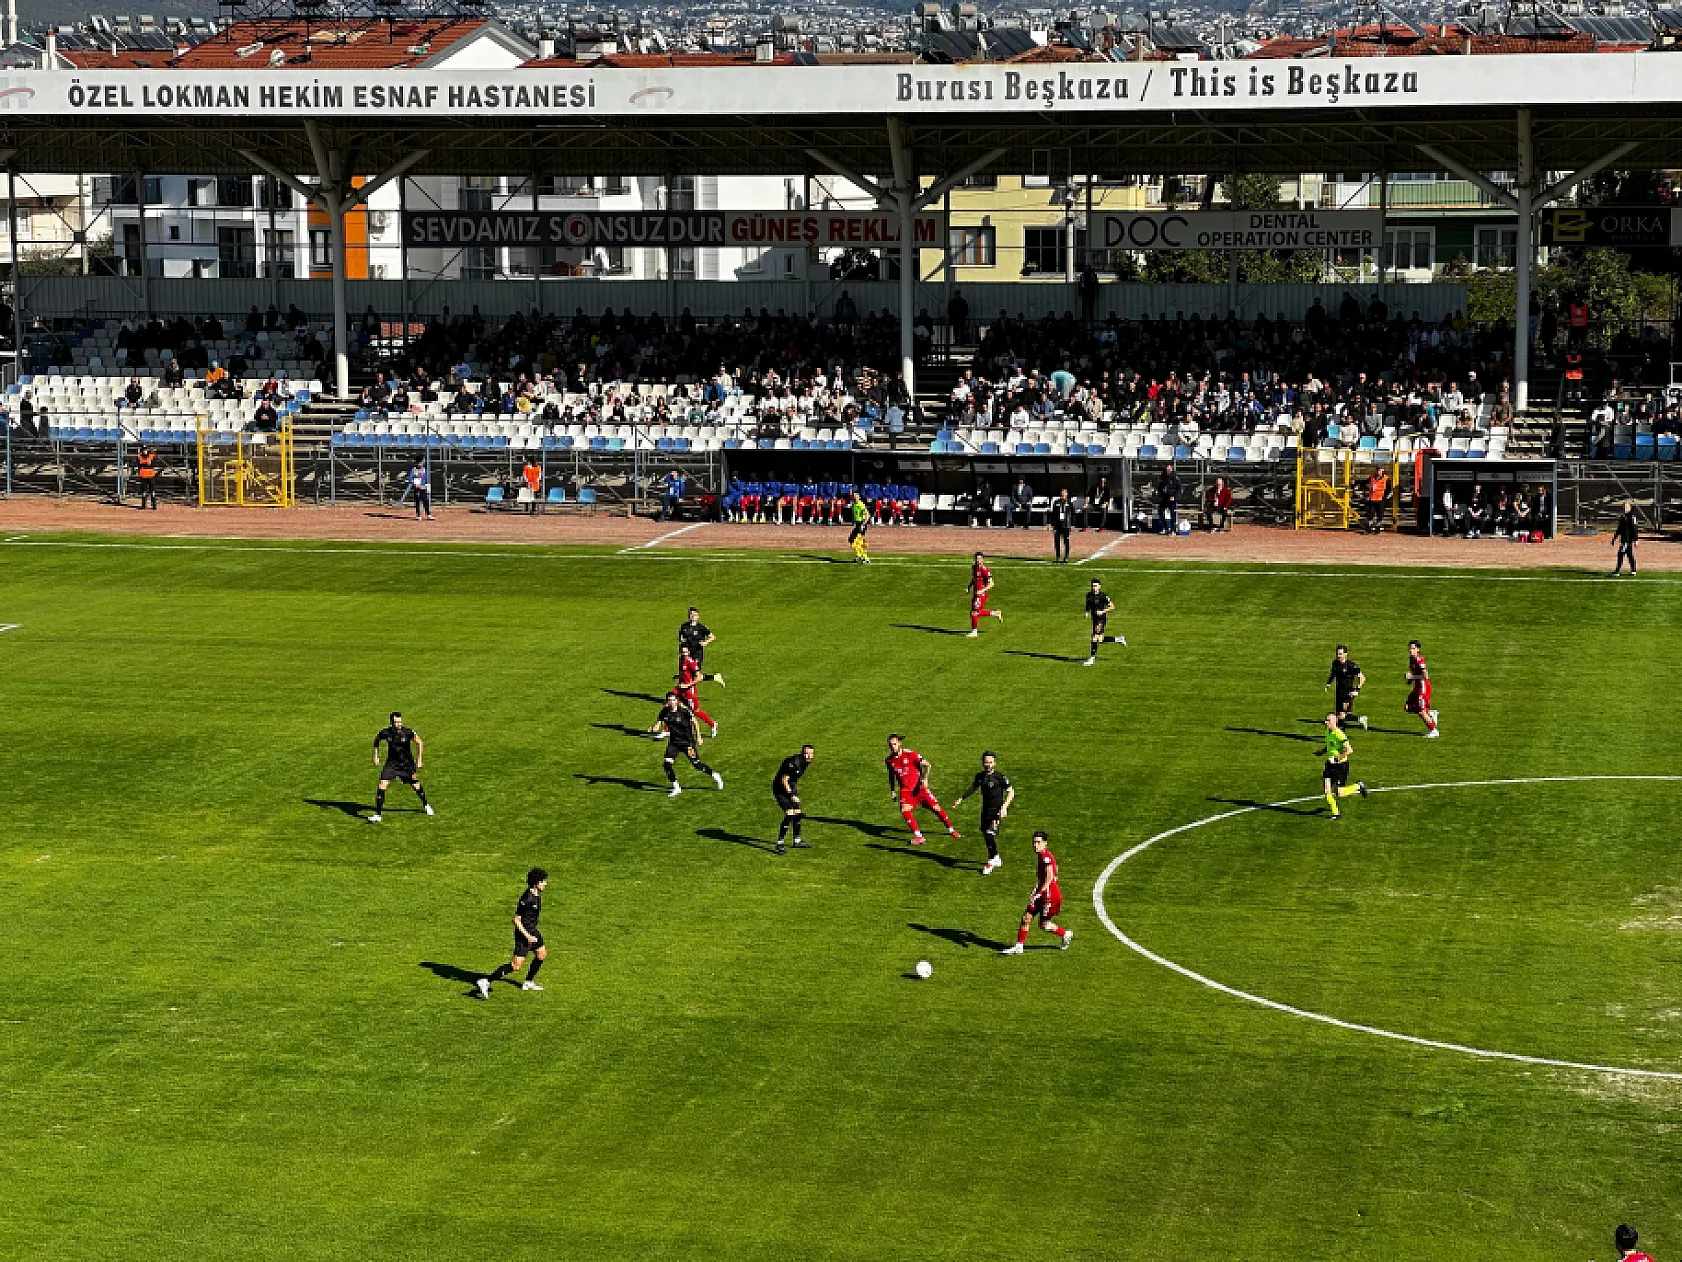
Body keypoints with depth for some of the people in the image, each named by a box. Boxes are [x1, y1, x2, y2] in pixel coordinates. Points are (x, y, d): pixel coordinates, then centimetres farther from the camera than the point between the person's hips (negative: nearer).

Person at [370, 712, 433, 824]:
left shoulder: (408, 732, -18)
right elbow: (377, 740, 10)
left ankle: (426, 805, 38)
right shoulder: (385, 732, -12)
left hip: (407, 764, -1)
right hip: (392, 763, 1)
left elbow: (420, 743, -6)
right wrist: (375, 756, 9)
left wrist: (419, 759, -11)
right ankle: (378, 814, -9)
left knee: (416, 786, 7)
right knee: (382, 786, -15)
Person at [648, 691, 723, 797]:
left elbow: (694, 722, -5)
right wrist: (653, 729, -24)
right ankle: (676, 788, 5)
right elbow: (658, 724, -1)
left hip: (687, 742, -4)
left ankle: (715, 775, 23)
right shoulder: (664, 712, -4)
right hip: (673, 742, 4)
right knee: (667, 764, -11)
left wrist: (698, 737, -4)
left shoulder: (684, 710, -16)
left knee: (696, 764, -3)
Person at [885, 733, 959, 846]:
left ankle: (951, 829, 19)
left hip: (919, 787, -3)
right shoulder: (889, 760, 1)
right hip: (905, 790, 3)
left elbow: (927, 765, -12)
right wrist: (893, 792, 16)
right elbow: (891, 776, 18)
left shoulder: (910, 754, -12)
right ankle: (918, 836, -16)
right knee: (905, 810, -22)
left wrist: (925, 778, -29)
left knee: (936, 807, -1)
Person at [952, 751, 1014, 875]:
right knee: (985, 835, 13)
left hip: (997, 811, -7)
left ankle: (991, 862, -4)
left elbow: (1011, 792, -11)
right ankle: (997, 859, 32)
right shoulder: (980, 776, 5)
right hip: (986, 809, 7)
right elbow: (973, 788, 22)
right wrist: (961, 799, 19)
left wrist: (1004, 807, -24)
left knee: (990, 834, -18)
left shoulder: (1000, 777, -13)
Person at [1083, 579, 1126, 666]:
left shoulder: (1103, 596, -12)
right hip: (1094, 619, 7)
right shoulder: (1089, 595, 6)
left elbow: (1112, 607, -7)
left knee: (1095, 638, -12)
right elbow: (1088, 606, 22)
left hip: (1101, 620, -7)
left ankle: (1092, 658, -6)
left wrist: (1103, 611, -19)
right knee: (1100, 640, 11)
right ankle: (1119, 639, 30)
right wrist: (1087, 612, 2)